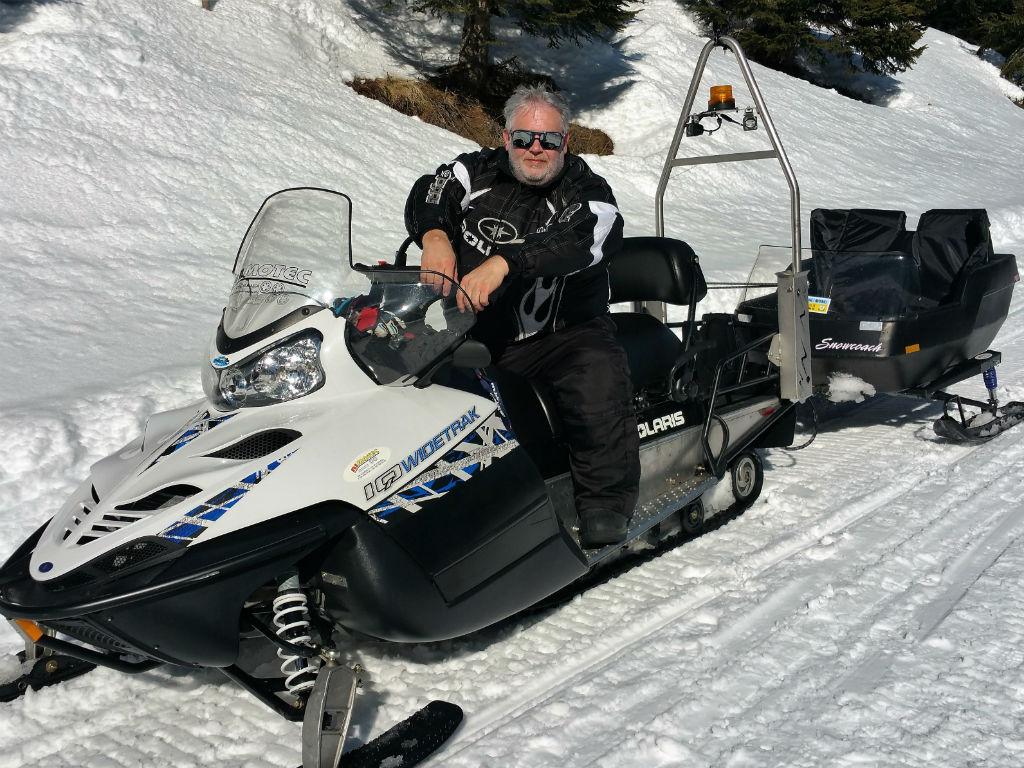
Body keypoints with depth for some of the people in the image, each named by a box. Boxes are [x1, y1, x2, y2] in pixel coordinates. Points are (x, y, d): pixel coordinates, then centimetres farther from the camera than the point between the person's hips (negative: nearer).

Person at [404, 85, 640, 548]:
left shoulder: (587, 192, 0)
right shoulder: (477, 171, 12)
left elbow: (580, 242, -22)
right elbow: (427, 195, -5)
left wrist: (502, 262, -38)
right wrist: (435, 234, -30)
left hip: (562, 332, -3)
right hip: (473, 331, 3)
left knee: (598, 373, -32)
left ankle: (605, 502, -21)